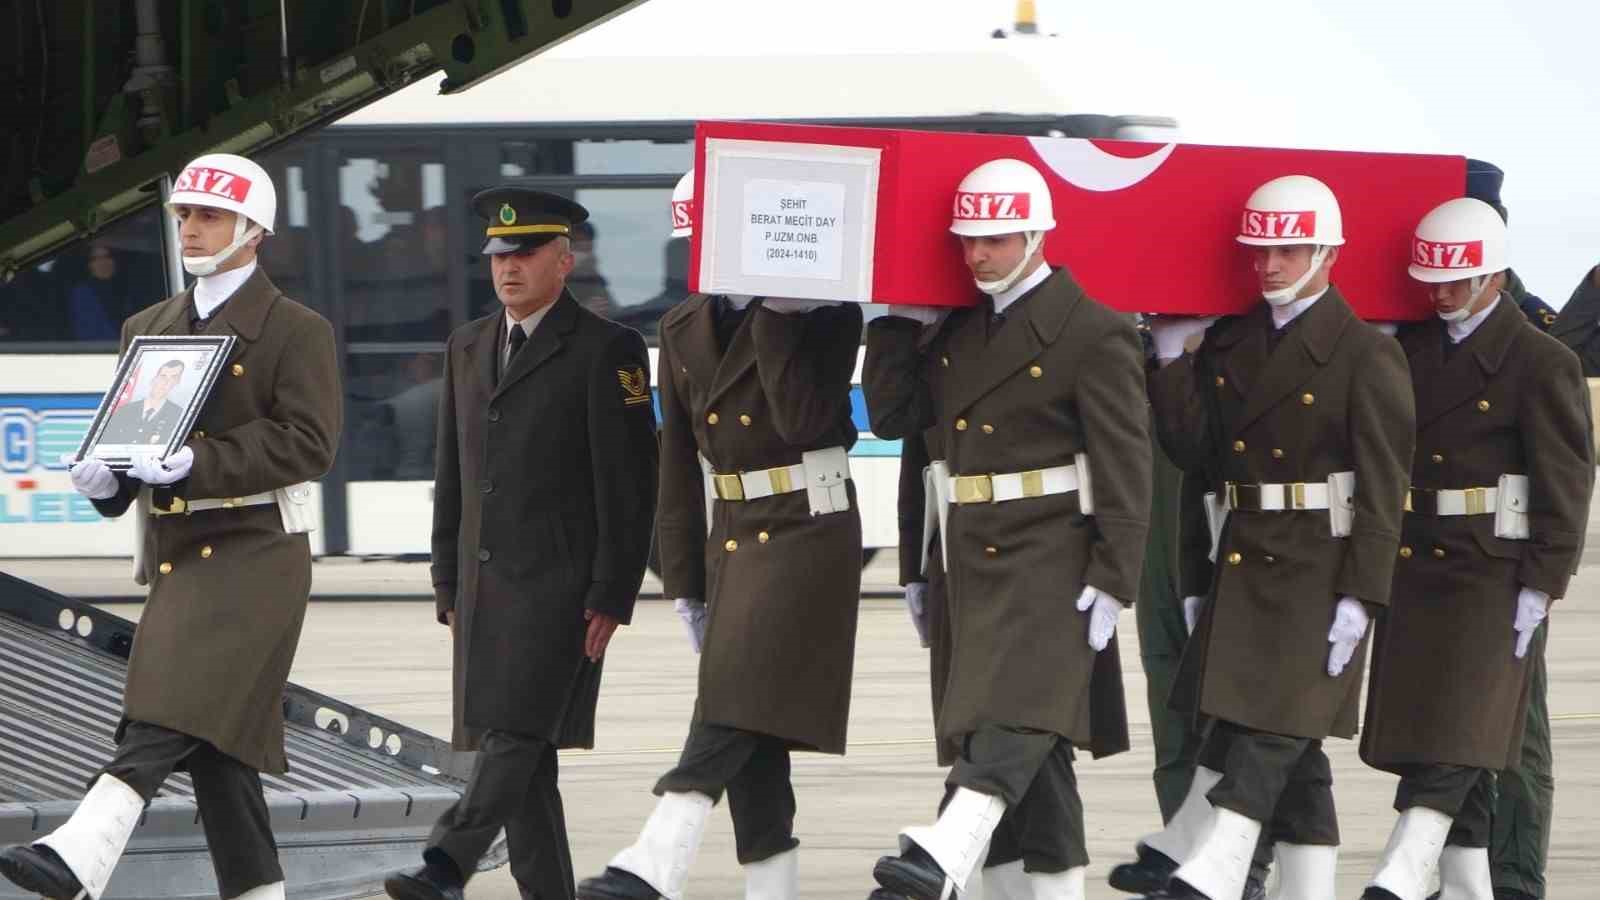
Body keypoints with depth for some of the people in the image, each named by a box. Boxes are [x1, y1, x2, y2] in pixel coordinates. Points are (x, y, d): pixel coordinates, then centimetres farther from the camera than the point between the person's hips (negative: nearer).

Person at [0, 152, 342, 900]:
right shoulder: (149, 328, 19)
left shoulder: (297, 332, -1)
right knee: (214, 737, 6)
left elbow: (308, 443, -12)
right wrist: (105, 475, -4)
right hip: (173, 554, 7)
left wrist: (194, 463, -23)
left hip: (253, 550, -7)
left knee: (172, 710, -22)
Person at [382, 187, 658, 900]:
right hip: (484, 588, 7)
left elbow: (629, 485, -7)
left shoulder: (606, 351, -3)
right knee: (519, 755, 6)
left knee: (516, 733, -18)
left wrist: (611, 597, -12)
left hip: (559, 584, -7)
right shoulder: (468, 348, 17)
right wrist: (449, 589, 15)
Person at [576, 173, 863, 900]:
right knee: (749, 754, 4)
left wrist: (774, 317, -18)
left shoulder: (826, 315, -6)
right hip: (731, 540, 7)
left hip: (807, 535, -7)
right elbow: (679, 461, 14)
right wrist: (684, 580, 12)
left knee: (730, 715, -17)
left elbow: (803, 419, -21)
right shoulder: (685, 329, 11)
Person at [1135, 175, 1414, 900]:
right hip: (1242, 563, 7)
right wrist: (1171, 358, -2)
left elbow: (1382, 489, -11)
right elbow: (1193, 448, 6)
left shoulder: (1366, 356, -8)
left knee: (1270, 733, -11)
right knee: (1292, 750, 9)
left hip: (1318, 574, -7)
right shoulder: (1229, 343, 11)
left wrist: (1359, 597, -16)